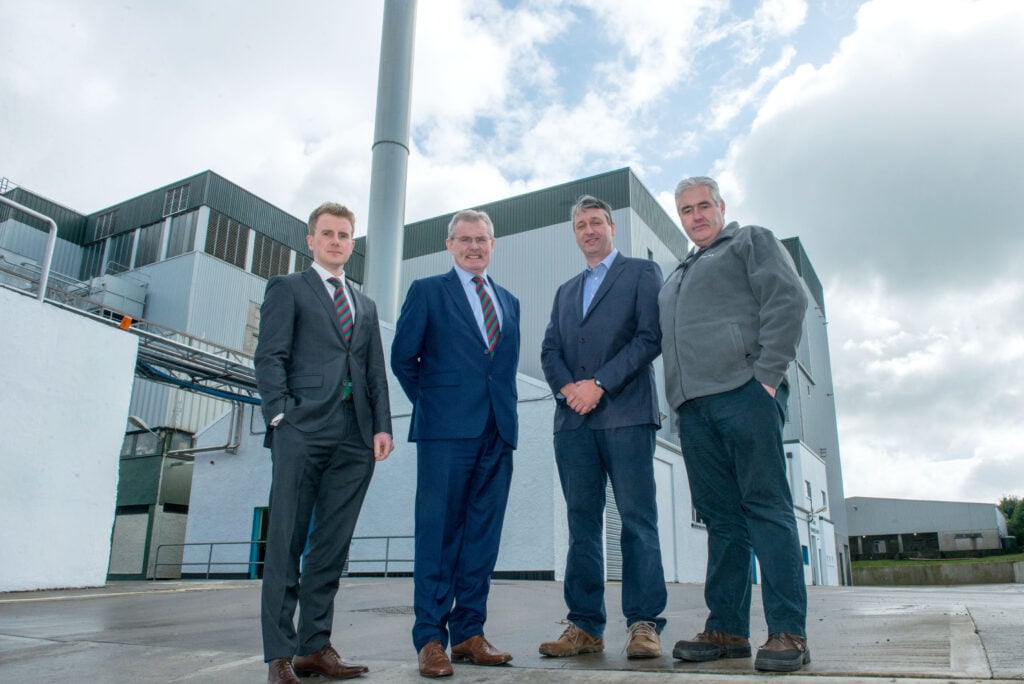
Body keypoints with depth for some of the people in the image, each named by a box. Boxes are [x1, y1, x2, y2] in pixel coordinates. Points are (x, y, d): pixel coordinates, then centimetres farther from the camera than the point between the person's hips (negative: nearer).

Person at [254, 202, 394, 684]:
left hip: (355, 438, 5)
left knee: (332, 546, 6)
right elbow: (270, 356, 0)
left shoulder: (365, 305, 25)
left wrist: (382, 425, 5)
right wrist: (281, 415, -12)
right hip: (303, 429, -4)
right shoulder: (287, 289, 11)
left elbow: (376, 371, 18)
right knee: (286, 541, -3)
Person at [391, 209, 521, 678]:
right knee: (438, 533, -3)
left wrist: (504, 410, 10)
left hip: (498, 430, 5)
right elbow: (402, 357, 5)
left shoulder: (509, 302, 20)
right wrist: (429, 403, 4)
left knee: (483, 535, 6)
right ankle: (430, 639, 4)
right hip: (446, 429, -4)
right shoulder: (427, 291, 7)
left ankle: (469, 633, 15)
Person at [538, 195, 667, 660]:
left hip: (626, 413, -4)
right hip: (573, 417, 5)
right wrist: (567, 387, -6)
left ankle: (644, 625, 2)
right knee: (582, 522, 4)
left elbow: (650, 337, -4)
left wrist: (599, 385, -12)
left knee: (637, 520, -4)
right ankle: (585, 626, 8)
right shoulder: (565, 291, 25)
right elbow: (550, 351, 15)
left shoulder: (642, 273, 9)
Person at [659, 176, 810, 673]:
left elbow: (788, 300, -3)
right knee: (720, 516, 5)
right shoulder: (676, 277, 30)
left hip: (744, 391, -6)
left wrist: (767, 374, -13)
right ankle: (727, 630, 9)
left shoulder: (751, 242, 11)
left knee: (766, 506, -7)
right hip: (693, 405, 6)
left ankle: (788, 632, -4)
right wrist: (677, 397, 11)